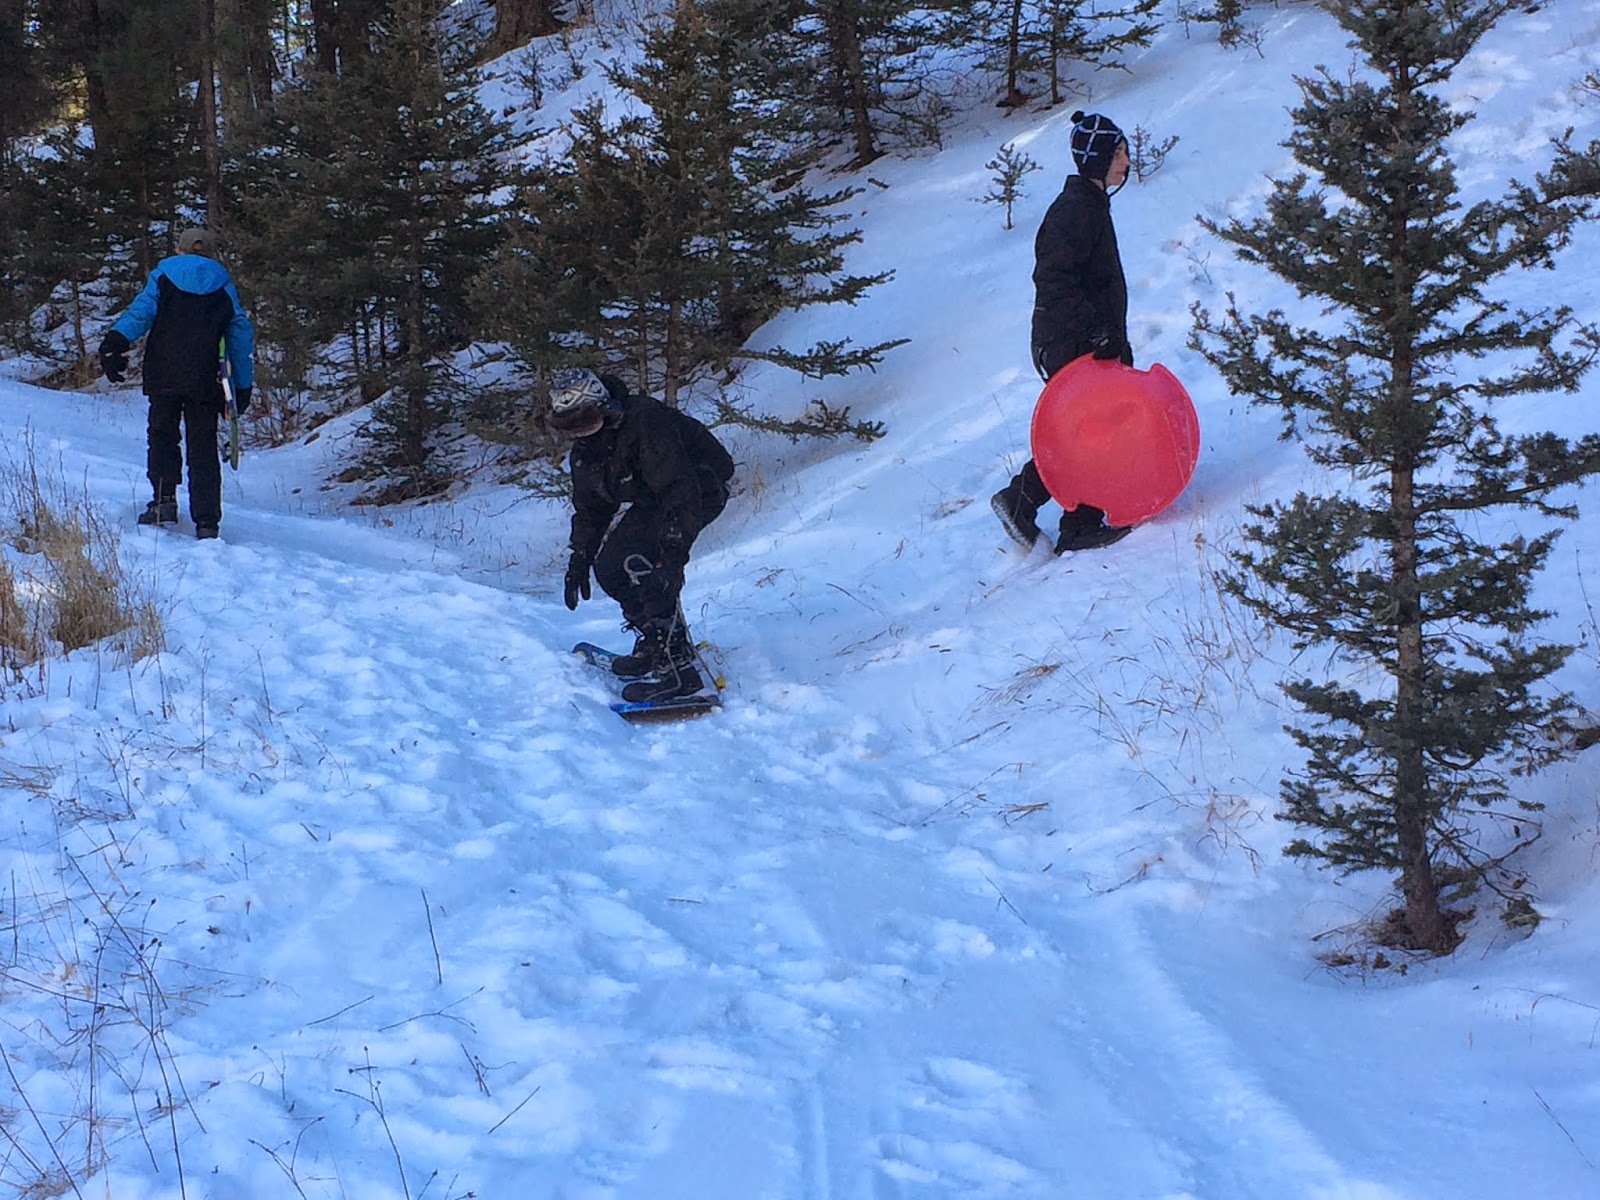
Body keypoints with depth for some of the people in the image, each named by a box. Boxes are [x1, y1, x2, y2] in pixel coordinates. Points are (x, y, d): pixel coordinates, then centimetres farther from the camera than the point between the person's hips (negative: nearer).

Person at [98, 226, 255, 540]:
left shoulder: (164, 276, 10)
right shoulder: (223, 287, 14)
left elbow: (141, 310, -7)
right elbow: (241, 337, 14)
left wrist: (117, 339, -17)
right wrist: (242, 385, 19)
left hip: (164, 375, -1)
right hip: (204, 381, 1)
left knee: (162, 434, 13)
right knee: (203, 447, 3)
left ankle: (164, 499, -2)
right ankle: (206, 520, -3)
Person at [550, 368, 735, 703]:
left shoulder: (645, 424, -30)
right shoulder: (585, 452, -1)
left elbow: (681, 490, -35)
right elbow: (590, 508, 15)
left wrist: (674, 552, -41)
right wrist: (579, 559, 7)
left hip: (701, 490, -9)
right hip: (653, 501, 9)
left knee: (639, 559, -26)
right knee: (608, 565, 1)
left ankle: (677, 666, -29)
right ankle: (654, 641, 18)